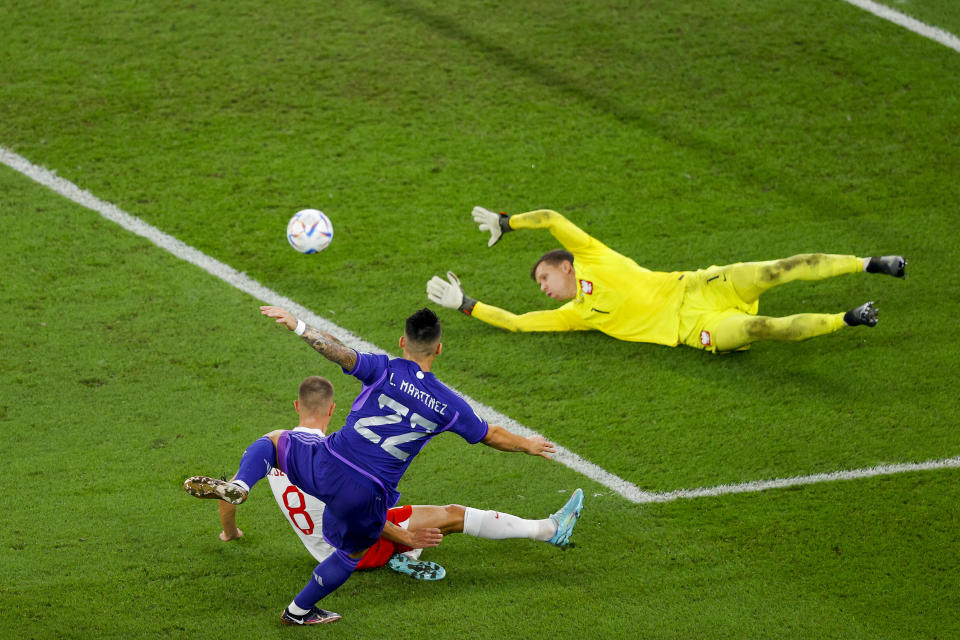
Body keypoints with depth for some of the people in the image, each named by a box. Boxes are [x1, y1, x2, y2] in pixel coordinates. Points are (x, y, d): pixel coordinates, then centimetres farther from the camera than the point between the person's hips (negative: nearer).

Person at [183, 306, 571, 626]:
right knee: (351, 553, 29)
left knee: (274, 440, 26)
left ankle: (239, 486, -2)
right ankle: (299, 611, 39)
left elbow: (342, 353, -19)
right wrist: (528, 445, 35)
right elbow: (492, 436, 18)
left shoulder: (385, 371, -2)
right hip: (367, 496, 1)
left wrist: (298, 326, -17)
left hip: (327, 464, -1)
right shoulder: (448, 405, 5)